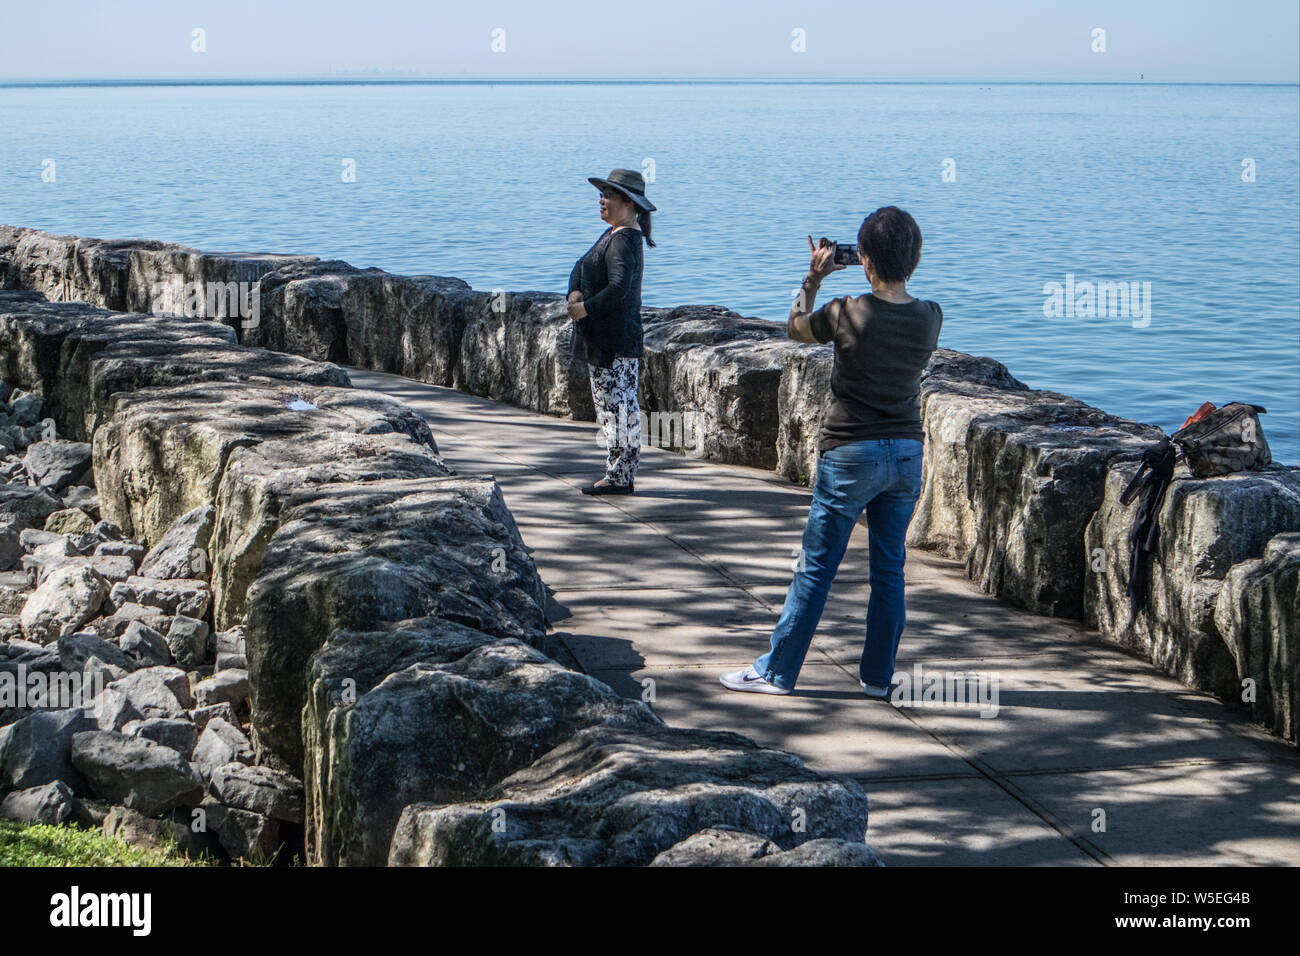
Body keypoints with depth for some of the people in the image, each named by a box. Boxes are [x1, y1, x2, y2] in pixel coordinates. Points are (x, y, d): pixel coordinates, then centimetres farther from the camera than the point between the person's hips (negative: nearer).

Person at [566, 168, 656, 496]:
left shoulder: (625, 240, -16)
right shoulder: (611, 235, 17)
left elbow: (619, 286, -28)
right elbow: (582, 266, 15)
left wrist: (586, 308, -21)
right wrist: (575, 294, -5)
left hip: (615, 338, -11)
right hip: (604, 335, 11)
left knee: (614, 406, -7)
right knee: (623, 406, 13)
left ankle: (618, 477, -3)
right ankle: (625, 476, 19)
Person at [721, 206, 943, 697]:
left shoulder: (846, 313, -15)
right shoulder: (930, 318, -4)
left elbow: (795, 326, 6)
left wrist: (814, 277, 14)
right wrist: (893, 275, 18)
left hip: (851, 454, -4)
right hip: (907, 453, 4)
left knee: (815, 568, 3)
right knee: (889, 569, 11)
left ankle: (776, 671, 11)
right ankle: (877, 676, 17)